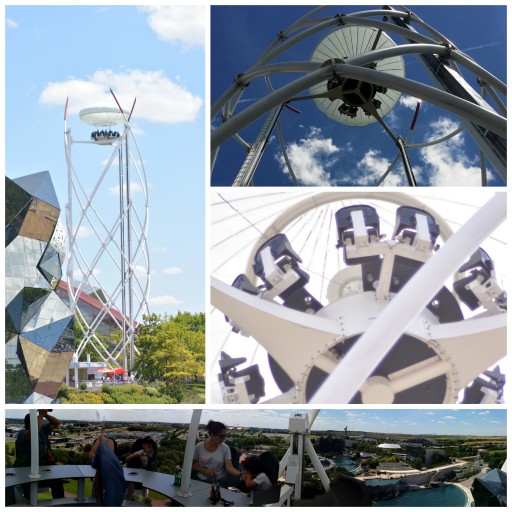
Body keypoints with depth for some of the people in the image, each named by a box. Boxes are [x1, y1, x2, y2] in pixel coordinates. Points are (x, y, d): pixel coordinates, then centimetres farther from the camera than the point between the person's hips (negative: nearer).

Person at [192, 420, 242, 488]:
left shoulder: (225, 448, -2)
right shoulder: (199, 447, -2)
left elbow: (229, 467, -12)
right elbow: (192, 464, 9)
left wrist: (240, 475, -32)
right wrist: (204, 470, -9)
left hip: (220, 482, 2)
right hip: (202, 481, -2)